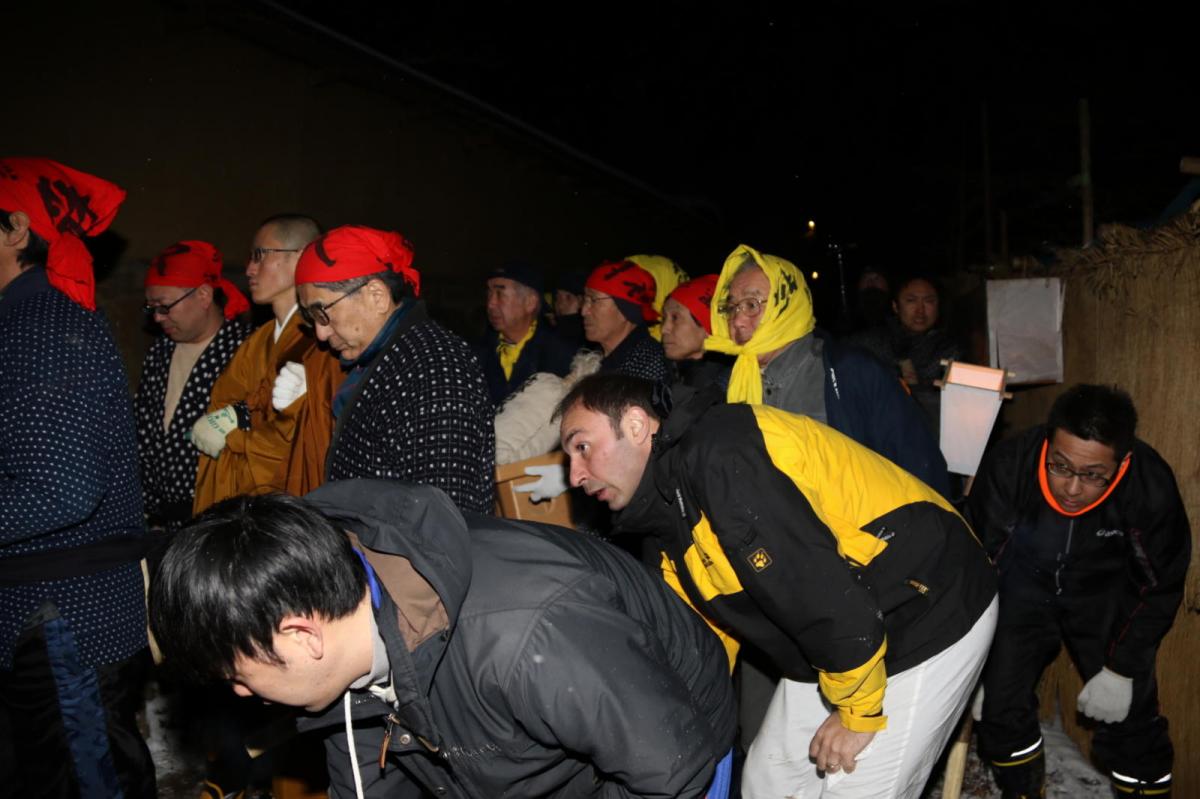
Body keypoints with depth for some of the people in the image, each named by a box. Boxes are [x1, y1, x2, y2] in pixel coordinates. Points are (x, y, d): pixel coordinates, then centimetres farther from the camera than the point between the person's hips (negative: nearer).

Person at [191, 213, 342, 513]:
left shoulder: (325, 340, -13)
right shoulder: (256, 343, 14)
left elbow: (319, 442, -18)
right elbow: (213, 421, 12)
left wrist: (233, 437, -5)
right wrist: (244, 413, -11)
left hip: (298, 512, -7)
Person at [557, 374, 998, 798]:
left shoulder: (719, 457, -28)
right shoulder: (672, 509, 4)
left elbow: (824, 593, -30)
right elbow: (707, 624, 12)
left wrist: (857, 712, -16)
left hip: (928, 617, -9)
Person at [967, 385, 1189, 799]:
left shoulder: (1152, 486, -28)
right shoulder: (1007, 465, -31)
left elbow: (1159, 586, -10)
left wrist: (1121, 670, -10)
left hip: (1104, 595, 0)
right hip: (1023, 586, 0)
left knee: (1130, 713, -5)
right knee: (1000, 703, -3)